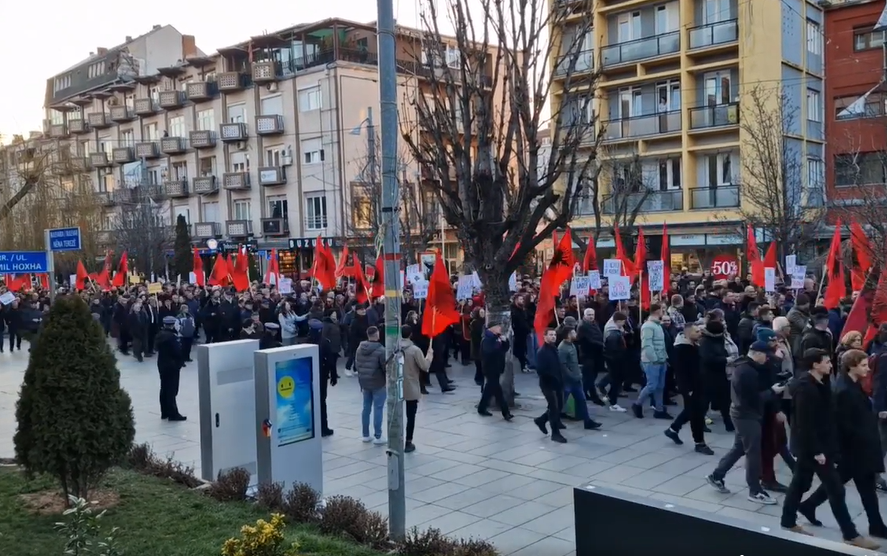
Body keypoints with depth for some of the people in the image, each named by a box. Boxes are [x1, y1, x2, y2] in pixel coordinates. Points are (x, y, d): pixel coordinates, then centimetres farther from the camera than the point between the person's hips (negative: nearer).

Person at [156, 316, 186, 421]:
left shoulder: (159, 335, 5)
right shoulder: (171, 336, -21)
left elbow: (157, 347, 15)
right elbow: (178, 351, -19)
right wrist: (181, 361, -4)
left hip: (162, 364, 9)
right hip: (172, 365, -9)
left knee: (164, 388, 14)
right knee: (171, 390, -4)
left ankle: (165, 412, 21)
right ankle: (173, 414, 0)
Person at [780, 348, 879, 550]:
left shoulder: (818, 383, 6)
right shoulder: (805, 387, -25)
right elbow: (804, 423, -25)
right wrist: (817, 451, -22)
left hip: (810, 445, 9)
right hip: (812, 446, -9)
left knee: (800, 482, 17)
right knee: (836, 489, -1)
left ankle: (788, 522, 27)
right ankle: (850, 534, 9)